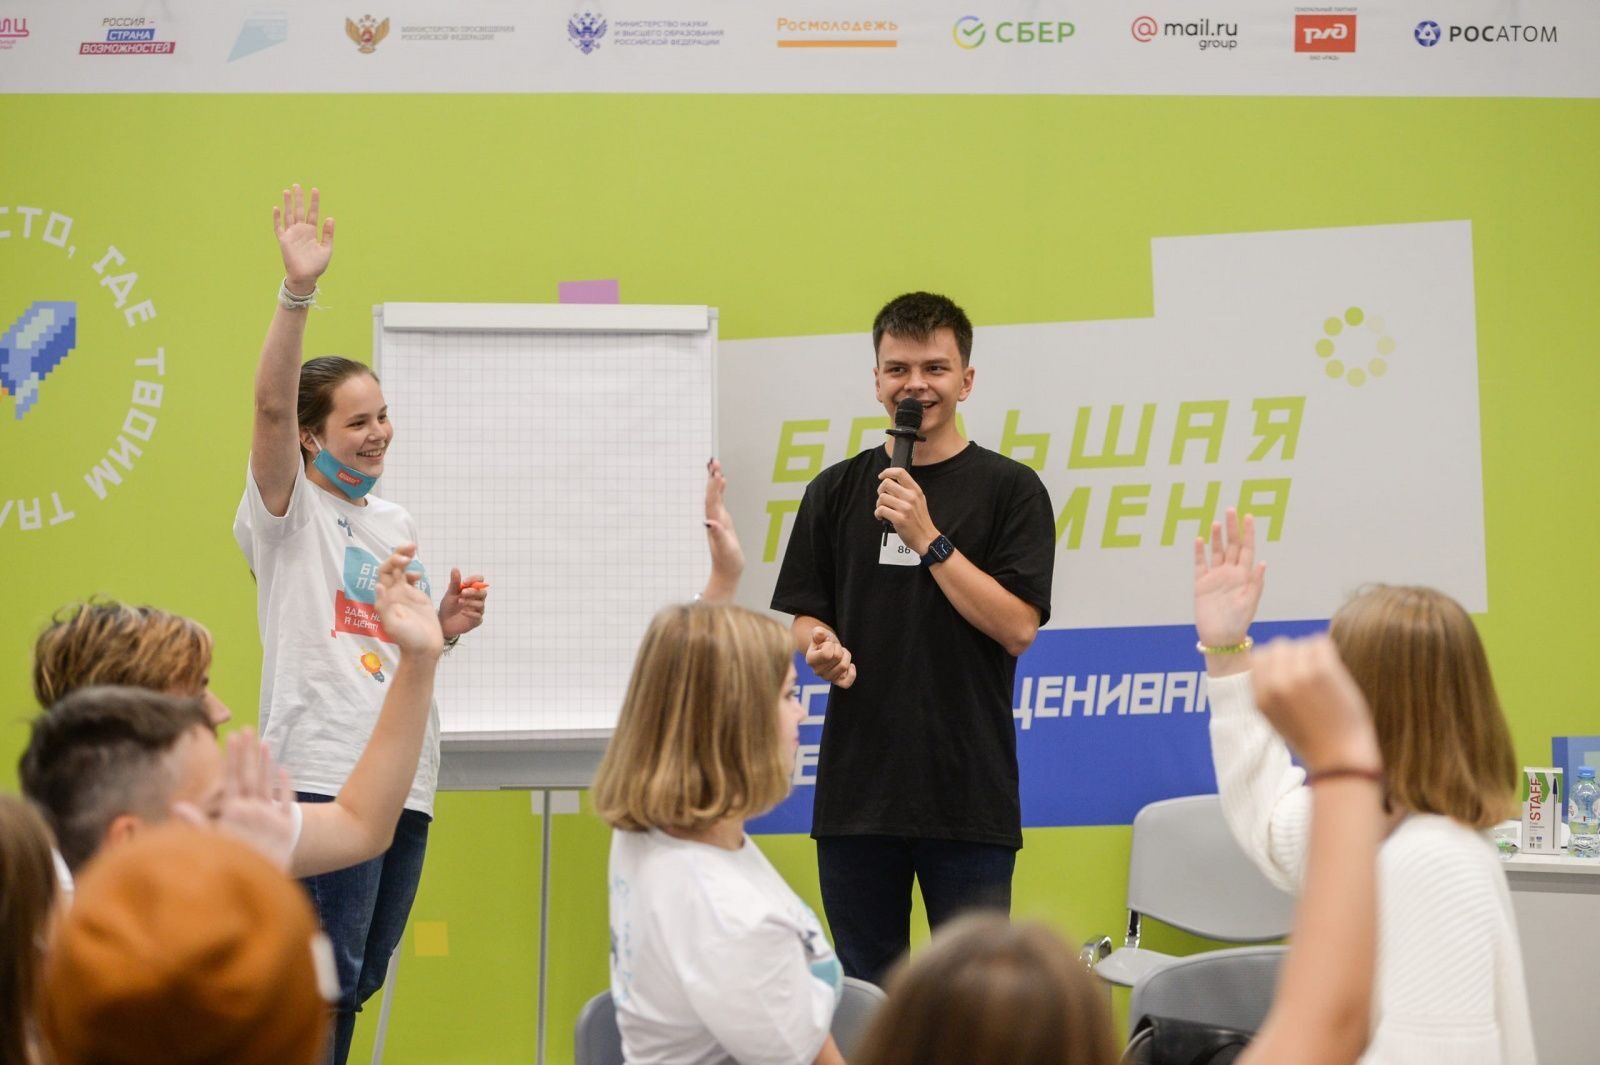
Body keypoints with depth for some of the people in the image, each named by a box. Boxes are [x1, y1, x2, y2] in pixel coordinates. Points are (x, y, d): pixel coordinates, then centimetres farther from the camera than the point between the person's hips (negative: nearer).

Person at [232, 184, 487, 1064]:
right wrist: (297, 290, -30)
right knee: (323, 979, -11)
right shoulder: (287, 508, -1)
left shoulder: (397, 525, 19)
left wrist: (446, 626, 5)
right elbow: (271, 404, -19)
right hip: (321, 768, -7)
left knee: (359, 981, 10)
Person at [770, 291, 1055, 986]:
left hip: (969, 794, -3)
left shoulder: (1008, 489, 0)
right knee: (864, 991, 9)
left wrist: (926, 537, -15)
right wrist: (820, 647, -9)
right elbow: (802, 615, 14)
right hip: (857, 785, 3)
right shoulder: (837, 490, 11)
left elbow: (1017, 626, -9)